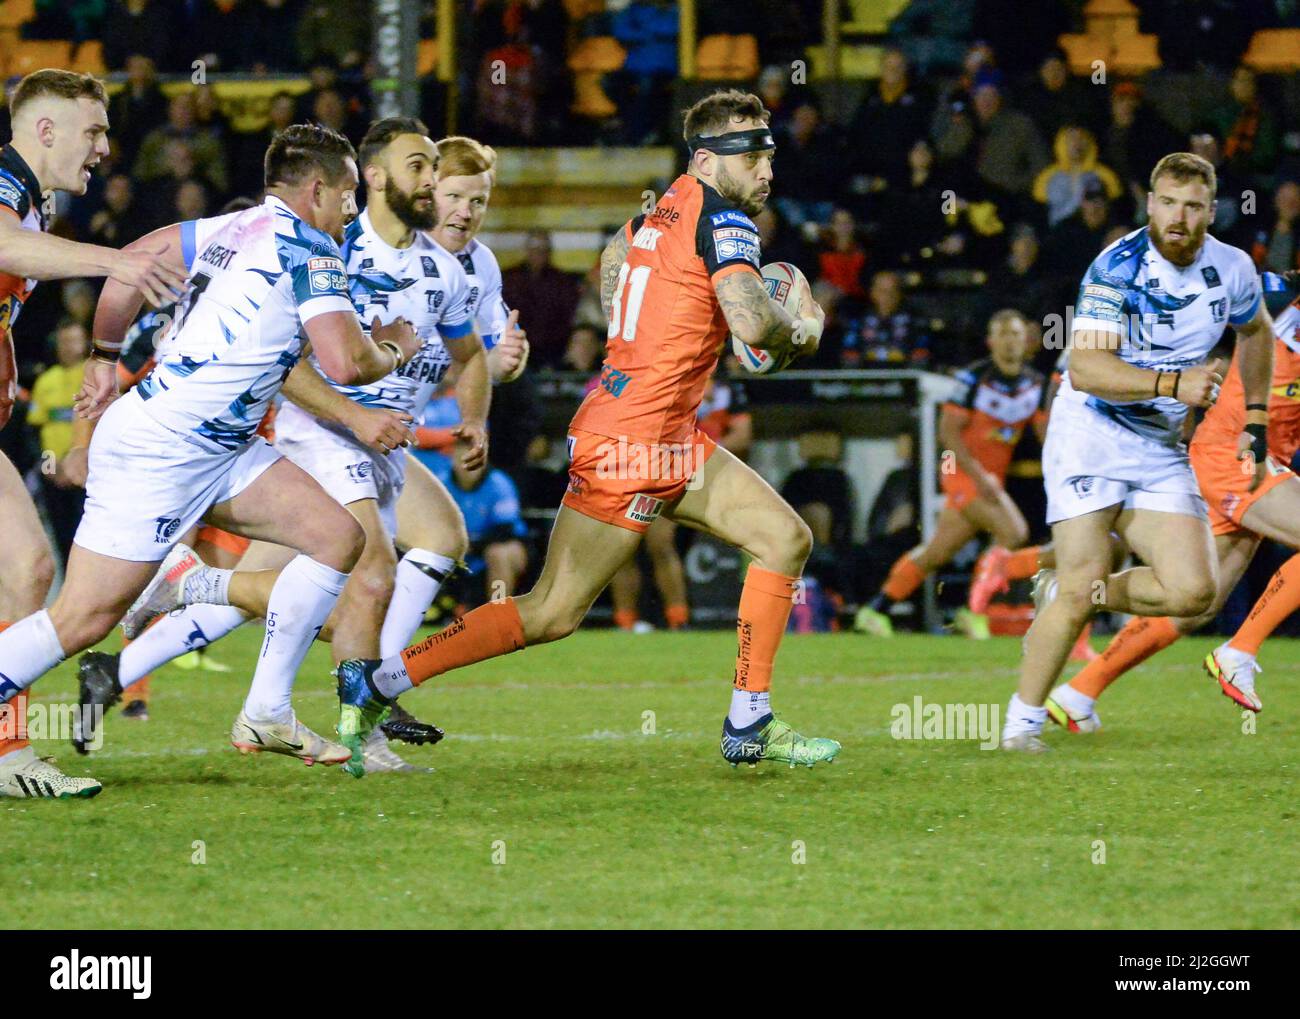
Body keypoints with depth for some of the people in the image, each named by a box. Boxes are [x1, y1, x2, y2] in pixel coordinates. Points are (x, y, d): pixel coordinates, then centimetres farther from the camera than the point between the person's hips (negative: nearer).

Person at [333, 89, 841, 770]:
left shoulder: (666, 206, 12)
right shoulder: (722, 220, -14)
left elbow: (613, 259, 33)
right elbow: (752, 322, -27)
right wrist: (803, 332, -7)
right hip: (633, 442, -10)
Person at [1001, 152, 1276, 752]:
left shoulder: (1232, 269, 0)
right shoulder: (1118, 268, -17)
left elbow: (1256, 332, 22)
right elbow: (1086, 367, -27)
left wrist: (1254, 427, 19)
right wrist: (1174, 383, -37)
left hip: (1162, 449, 5)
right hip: (1091, 432, -5)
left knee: (1192, 592, -10)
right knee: (1082, 583, -13)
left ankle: (1065, 595, 14)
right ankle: (1022, 722, 1)